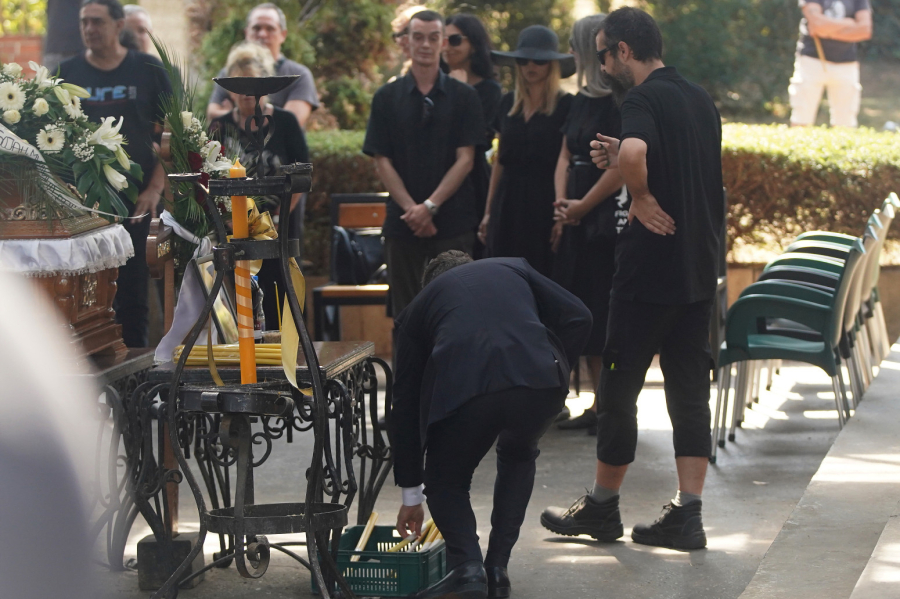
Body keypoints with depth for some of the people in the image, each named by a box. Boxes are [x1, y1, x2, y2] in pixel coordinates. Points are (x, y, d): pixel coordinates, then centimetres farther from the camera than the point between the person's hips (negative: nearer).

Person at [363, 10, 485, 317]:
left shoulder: (464, 97, 5)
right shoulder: (387, 97, 8)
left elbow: (465, 159, -1)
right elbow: (382, 161, 3)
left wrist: (430, 206, -11)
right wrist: (411, 209, -9)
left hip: (453, 222, -1)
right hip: (403, 223, 1)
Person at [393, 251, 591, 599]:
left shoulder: (419, 306, 33)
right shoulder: (513, 268, 35)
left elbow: (405, 404, 35)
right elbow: (577, 318, 18)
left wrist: (411, 495, 42)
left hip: (462, 388, -1)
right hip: (540, 380, 2)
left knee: (445, 480, 26)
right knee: (518, 455, 35)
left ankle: (467, 566, 0)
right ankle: (497, 568, 24)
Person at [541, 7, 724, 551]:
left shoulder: (645, 99, -14)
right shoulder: (701, 99, 13)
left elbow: (634, 151, -37)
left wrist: (640, 196, -18)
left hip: (651, 269, -8)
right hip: (700, 269, 8)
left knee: (620, 387, 5)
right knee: (690, 391, 7)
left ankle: (602, 507, 15)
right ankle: (687, 517, 3)